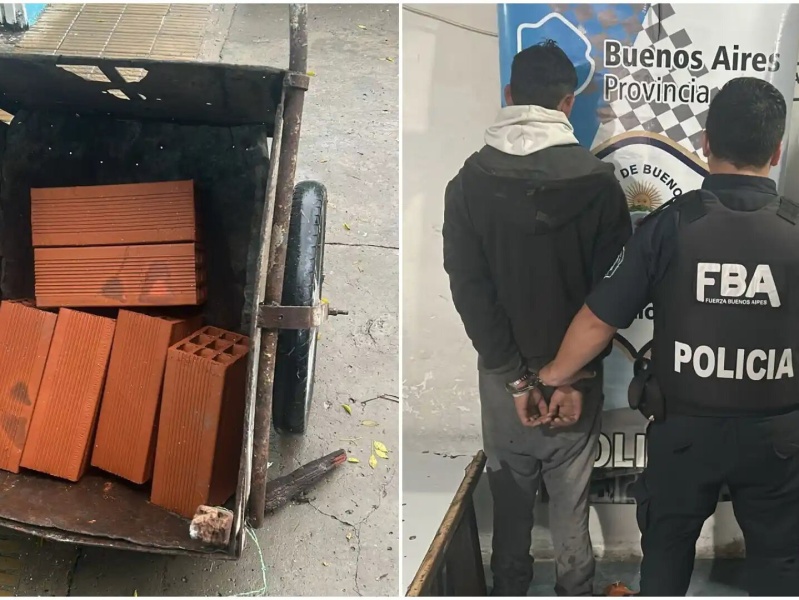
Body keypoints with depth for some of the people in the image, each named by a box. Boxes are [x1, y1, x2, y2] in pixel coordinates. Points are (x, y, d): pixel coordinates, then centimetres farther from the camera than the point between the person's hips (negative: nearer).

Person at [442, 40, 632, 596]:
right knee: (571, 489, 17)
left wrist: (514, 376, -11)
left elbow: (468, 288, -12)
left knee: (510, 486, 18)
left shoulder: (469, 182, -8)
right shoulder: (599, 180, -11)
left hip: (504, 370, 1)